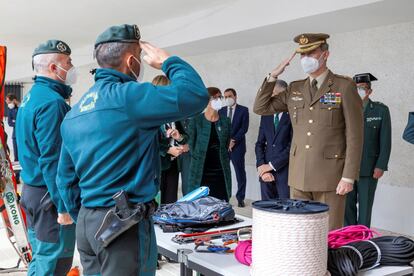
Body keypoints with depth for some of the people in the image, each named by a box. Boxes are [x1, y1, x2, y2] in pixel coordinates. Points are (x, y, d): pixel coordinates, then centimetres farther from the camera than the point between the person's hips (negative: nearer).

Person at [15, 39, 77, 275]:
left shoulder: (32, 96, 13)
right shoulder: (52, 102, -19)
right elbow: (52, 161, -24)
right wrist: (64, 206, -21)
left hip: (33, 190, 10)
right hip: (50, 196, -10)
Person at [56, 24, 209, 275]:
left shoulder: (75, 112, 11)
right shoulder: (126, 95, -15)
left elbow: (66, 179, 15)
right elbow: (195, 95, -23)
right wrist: (168, 61, -6)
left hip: (87, 221, 8)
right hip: (125, 224, -8)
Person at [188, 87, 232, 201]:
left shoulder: (226, 121, 9)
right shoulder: (196, 120, -1)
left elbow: (227, 145, 12)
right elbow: (191, 144, 1)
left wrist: (224, 162, 6)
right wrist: (198, 163, 0)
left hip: (221, 172, 3)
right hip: (201, 172, -2)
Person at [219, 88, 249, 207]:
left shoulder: (243, 110, 3)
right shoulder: (221, 111, 13)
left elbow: (244, 128, -5)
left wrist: (233, 140, -12)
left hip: (237, 146, -2)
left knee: (240, 173, 0)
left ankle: (240, 198, 7)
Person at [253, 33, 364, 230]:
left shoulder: (345, 86, -4)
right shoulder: (294, 89, 11)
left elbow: (355, 135, -8)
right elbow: (260, 108, 12)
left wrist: (349, 177, -13)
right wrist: (273, 76, 2)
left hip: (330, 176, -5)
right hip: (298, 176, 5)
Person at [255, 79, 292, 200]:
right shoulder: (266, 116, 14)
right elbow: (260, 144, 13)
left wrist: (272, 165, -10)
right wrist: (261, 166, -1)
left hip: (285, 171, -5)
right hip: (266, 172, 5)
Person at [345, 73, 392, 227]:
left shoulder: (381, 110, 3)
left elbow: (385, 141, 0)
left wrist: (381, 166, -8)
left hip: (369, 168, -1)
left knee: (365, 206, 3)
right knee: (348, 205, 5)